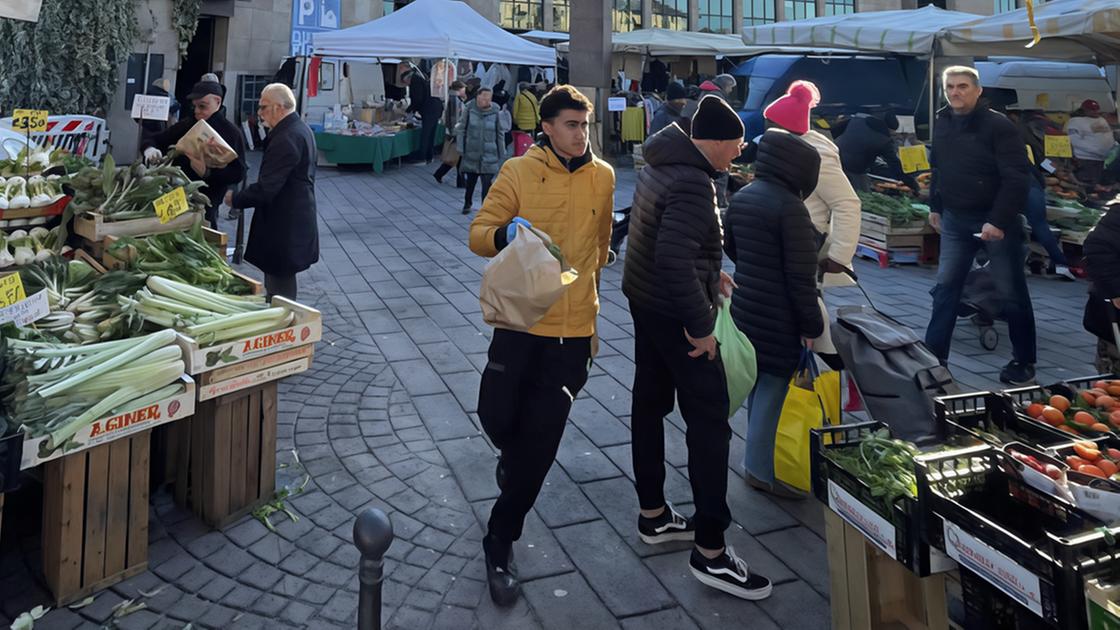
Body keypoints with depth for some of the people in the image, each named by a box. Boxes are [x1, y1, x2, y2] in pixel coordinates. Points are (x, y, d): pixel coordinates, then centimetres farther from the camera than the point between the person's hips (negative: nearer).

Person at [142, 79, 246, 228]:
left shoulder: (232, 133, -4)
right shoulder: (186, 125, 10)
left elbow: (238, 173, -13)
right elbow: (153, 140, 17)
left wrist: (207, 173, -27)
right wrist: (150, 149, -7)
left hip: (206, 204, -4)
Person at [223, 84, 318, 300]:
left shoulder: (286, 139, -23)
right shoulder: (301, 128, 10)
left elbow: (265, 189, -23)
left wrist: (235, 199, -11)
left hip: (284, 229, -10)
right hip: (296, 223, 10)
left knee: (279, 287, -1)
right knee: (280, 283, 20)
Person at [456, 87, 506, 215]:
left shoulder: (495, 112, -5)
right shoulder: (469, 109, -7)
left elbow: (500, 133, 3)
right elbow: (460, 129, -1)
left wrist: (502, 154, 3)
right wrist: (461, 149, -5)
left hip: (489, 155, -1)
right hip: (471, 152, 1)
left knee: (487, 183, -8)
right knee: (470, 181, 17)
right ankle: (467, 204, 40)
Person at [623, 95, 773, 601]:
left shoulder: (662, 165, 7)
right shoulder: (693, 183, -24)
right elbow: (675, 260, -33)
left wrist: (709, 272, 21)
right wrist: (700, 325, -25)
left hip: (646, 300, 10)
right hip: (673, 311, -10)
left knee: (650, 403, 16)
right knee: (710, 419, -4)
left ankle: (653, 515, 31)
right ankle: (710, 552, 2)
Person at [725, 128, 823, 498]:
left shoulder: (741, 198, 6)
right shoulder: (790, 207, -19)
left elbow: (730, 248, 20)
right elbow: (801, 275, -19)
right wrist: (811, 325, -12)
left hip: (745, 308, 9)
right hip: (778, 317, -9)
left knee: (758, 383, 19)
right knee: (772, 389, 1)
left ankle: (758, 456, 33)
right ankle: (760, 470, 10)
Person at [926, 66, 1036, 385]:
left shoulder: (998, 125, -14)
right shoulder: (942, 122, 5)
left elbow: (1017, 178, -18)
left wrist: (998, 221, -22)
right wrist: (935, 206, 14)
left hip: (997, 221, -5)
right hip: (955, 220, 6)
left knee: (1012, 293, 4)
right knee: (945, 288, 6)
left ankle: (1024, 362, 17)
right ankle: (933, 355, 14)